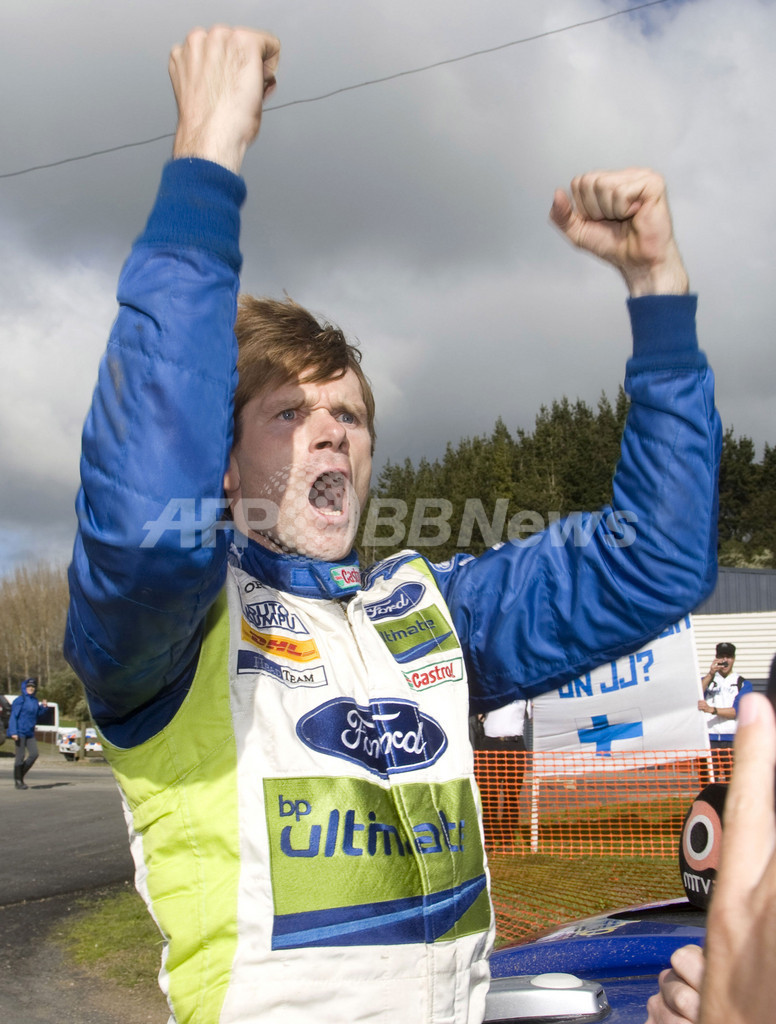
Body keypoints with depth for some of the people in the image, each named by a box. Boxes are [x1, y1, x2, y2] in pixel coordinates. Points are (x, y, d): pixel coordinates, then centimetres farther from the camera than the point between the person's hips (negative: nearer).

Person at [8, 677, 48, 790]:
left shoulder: (35, 701, 12)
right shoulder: (20, 700, -8)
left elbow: (37, 717, 18)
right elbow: (13, 716, -11)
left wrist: (43, 707, 3)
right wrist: (13, 732, -18)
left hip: (30, 733, 7)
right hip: (20, 732, -7)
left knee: (34, 754, 0)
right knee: (20, 756, -4)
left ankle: (20, 776, 15)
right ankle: (17, 781, 7)